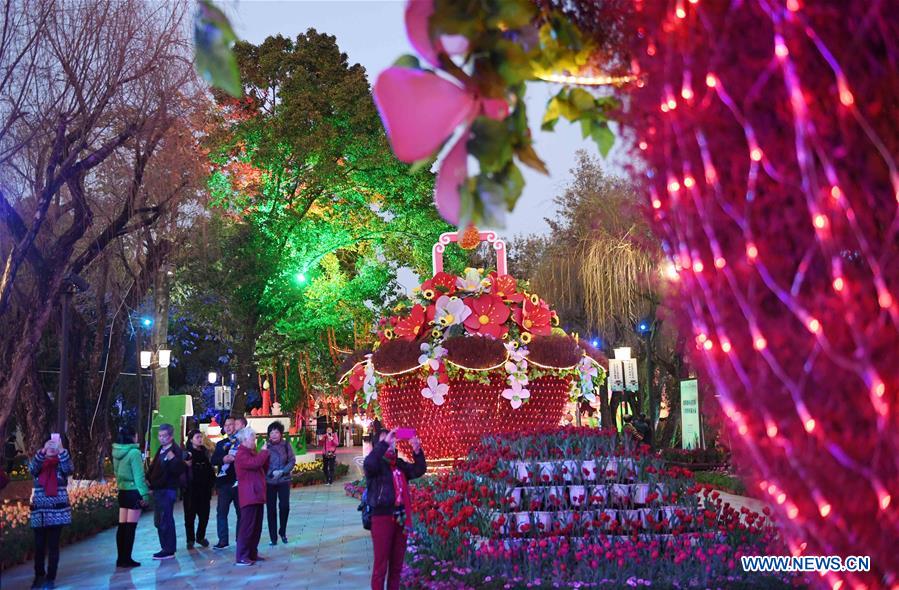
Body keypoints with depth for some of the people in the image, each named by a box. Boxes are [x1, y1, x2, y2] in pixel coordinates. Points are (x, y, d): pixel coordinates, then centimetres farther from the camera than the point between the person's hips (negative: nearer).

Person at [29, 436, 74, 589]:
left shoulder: (61, 464, 5)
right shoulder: (38, 463, 8)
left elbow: (69, 469, -17)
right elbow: (33, 468, -15)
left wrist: (61, 449, -27)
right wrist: (43, 450, -28)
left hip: (57, 510, -1)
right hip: (39, 510, 1)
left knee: (53, 545, 1)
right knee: (39, 545, 4)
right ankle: (39, 576, 18)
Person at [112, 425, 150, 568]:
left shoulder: (116, 452, 5)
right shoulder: (134, 452, -16)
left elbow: (117, 472, 12)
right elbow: (139, 476, -16)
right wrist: (145, 494, -13)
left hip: (122, 491, 7)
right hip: (134, 492, -7)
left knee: (122, 526, 9)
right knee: (131, 527, -2)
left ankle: (121, 558, 14)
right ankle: (127, 559, 0)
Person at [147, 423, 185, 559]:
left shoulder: (176, 451, -13)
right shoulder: (161, 450, 15)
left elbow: (179, 471, -22)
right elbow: (154, 468, 22)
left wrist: (173, 459, -36)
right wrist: (151, 482, 10)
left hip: (168, 490, -10)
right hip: (158, 490, 10)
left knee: (165, 520, -7)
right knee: (159, 521, 15)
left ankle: (169, 550, -2)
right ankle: (165, 548, 24)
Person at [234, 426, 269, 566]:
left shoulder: (251, 452, 20)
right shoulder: (241, 454, -11)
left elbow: (264, 467, 18)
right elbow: (255, 463, -28)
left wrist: (263, 454, 5)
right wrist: (264, 452, -12)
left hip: (257, 495, 10)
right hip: (249, 496, -10)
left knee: (257, 527, 12)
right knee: (247, 527, -10)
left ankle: (252, 554, 18)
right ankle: (241, 557, -9)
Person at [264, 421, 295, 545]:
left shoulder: (286, 445, -2)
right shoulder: (266, 446, -5)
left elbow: (292, 461, -1)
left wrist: (282, 472, -15)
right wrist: (272, 473, -18)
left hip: (284, 480, 0)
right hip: (269, 481, 0)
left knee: (285, 506, -6)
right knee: (271, 509, 1)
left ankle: (282, 532, 18)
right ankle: (273, 537, 10)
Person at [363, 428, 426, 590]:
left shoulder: (399, 464, 11)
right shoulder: (376, 464, -4)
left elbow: (419, 470, 4)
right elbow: (369, 463, -26)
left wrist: (417, 451, -11)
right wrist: (384, 442, -28)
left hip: (401, 518, 6)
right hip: (382, 517, -5)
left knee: (397, 565, 12)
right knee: (381, 565, -2)